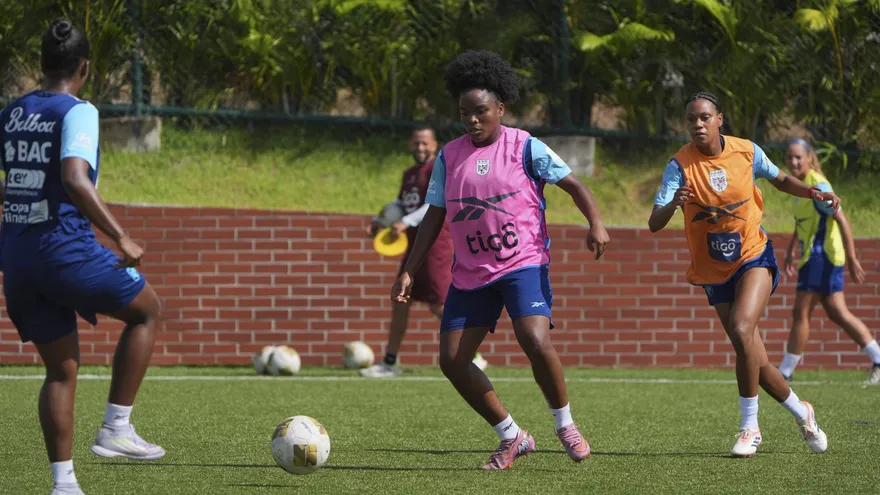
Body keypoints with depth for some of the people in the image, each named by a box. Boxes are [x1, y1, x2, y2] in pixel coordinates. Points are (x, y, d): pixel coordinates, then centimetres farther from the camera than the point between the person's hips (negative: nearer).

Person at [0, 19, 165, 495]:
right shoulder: (78, 112, -9)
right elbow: (74, 179, -24)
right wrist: (121, 238, -21)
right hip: (67, 249, -7)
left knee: (61, 371, 14)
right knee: (146, 310, 17)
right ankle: (115, 429, 11)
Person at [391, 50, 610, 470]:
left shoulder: (525, 148, -5)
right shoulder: (449, 158, 7)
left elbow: (573, 184, -4)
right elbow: (434, 217, 11)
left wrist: (596, 223, -22)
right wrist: (408, 272, 7)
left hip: (523, 265, -5)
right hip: (470, 274, 5)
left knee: (535, 339, -28)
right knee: (452, 360, -4)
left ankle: (566, 426, -5)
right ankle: (512, 437, 12)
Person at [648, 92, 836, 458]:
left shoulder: (746, 152, -8)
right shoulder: (680, 166, -14)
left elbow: (781, 180, 13)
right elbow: (654, 224, -24)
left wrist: (813, 193, -6)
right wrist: (673, 204, -45)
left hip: (754, 257, -1)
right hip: (714, 272, 1)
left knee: (741, 330, -26)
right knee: (754, 360, 4)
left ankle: (750, 427, -16)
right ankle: (801, 411, 29)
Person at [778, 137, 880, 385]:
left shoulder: (818, 186, -17)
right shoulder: (800, 184, 11)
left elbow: (842, 221, -20)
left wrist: (852, 259, -21)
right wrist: (790, 252, 26)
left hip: (822, 255, -10)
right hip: (813, 255, 10)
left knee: (801, 313, -5)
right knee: (838, 313, 9)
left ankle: (785, 373, 0)